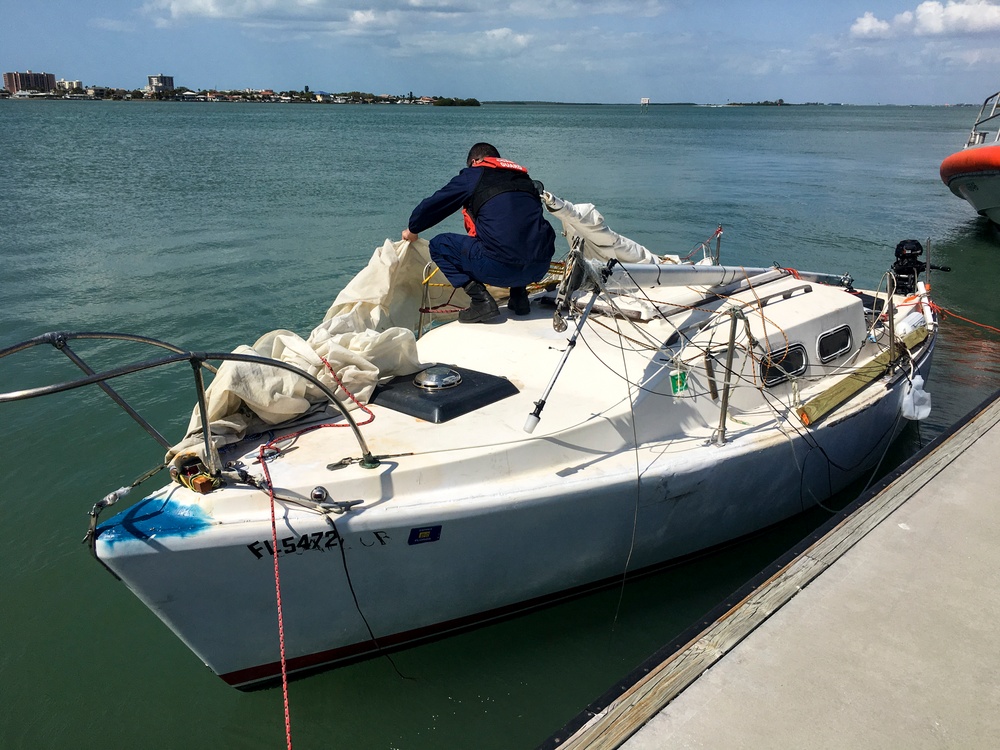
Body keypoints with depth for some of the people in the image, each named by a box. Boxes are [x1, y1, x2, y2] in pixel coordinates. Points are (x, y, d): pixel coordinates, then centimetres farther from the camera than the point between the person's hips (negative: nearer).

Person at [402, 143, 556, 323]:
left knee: (439, 245, 13)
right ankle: (519, 295, 21)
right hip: (541, 267, 6)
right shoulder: (523, 177, 24)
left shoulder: (472, 175, 11)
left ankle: (481, 301, 1)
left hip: (501, 268, -6)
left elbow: (431, 206, 15)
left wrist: (412, 230, 35)